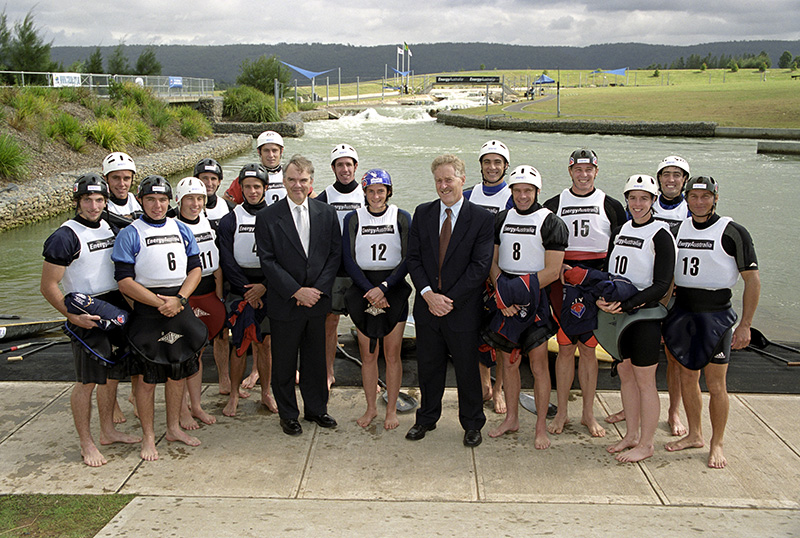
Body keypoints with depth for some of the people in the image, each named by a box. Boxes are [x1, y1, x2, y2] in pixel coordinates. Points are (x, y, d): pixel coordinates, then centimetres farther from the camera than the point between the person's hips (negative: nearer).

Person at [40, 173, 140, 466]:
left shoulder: (111, 227, 10)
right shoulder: (65, 237, -12)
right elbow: (48, 286, -11)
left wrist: (129, 305, 13)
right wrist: (73, 316, -18)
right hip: (87, 315, -7)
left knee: (113, 374, 15)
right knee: (87, 380, -2)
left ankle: (108, 431, 30)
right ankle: (86, 443, 10)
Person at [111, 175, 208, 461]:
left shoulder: (182, 230, 8)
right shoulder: (130, 234, -6)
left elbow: (195, 268, 7)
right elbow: (125, 281, -11)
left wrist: (179, 299, -9)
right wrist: (160, 302, -15)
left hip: (180, 308, 4)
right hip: (146, 311, -4)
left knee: (178, 372, 13)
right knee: (147, 377, 2)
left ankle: (174, 428, 29)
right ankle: (148, 437, 16)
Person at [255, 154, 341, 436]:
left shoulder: (326, 213, 3)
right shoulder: (267, 217, -5)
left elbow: (335, 254, 2)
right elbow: (267, 261, -9)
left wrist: (319, 289, -9)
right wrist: (296, 291, -15)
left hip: (317, 299, 3)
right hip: (284, 304, -2)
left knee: (315, 359, 14)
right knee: (284, 362, 8)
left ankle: (316, 408, 32)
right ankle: (288, 414, 25)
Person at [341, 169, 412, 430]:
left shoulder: (402, 218, 0)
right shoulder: (353, 218, 3)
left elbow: (408, 259, -5)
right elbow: (349, 260, -2)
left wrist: (384, 287, -15)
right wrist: (369, 290, -12)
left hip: (394, 289, -1)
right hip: (363, 290, 1)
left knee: (392, 354, 3)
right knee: (367, 354, 7)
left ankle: (391, 410, 16)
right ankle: (371, 408, 21)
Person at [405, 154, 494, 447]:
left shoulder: (482, 219, -7)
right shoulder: (422, 214, 5)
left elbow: (480, 267, -12)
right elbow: (413, 258, 2)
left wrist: (450, 299, -16)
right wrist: (428, 294, -12)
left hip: (463, 310, -3)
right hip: (427, 305, 3)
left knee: (467, 369, 10)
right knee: (428, 367, 15)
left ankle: (472, 423, 28)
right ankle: (427, 418, 34)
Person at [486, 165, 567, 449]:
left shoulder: (552, 224, -5)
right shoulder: (501, 220, 10)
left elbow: (552, 271, -11)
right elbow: (493, 262, 9)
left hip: (536, 297, -4)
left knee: (539, 364, -2)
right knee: (508, 360, 10)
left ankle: (541, 428, 9)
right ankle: (511, 418, 25)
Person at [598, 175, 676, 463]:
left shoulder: (660, 234, -10)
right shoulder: (621, 231, 10)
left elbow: (662, 285, -15)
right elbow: (608, 270, 16)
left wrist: (626, 304, -21)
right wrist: (602, 297, -4)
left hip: (645, 314, -7)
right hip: (618, 313, 7)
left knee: (644, 380, 1)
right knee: (625, 374, 13)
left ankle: (645, 444, 12)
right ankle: (631, 435, 26)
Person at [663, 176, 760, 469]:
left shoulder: (733, 232, -7)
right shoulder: (679, 229, 9)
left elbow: (752, 280, -6)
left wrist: (745, 325, -10)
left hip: (715, 313, -5)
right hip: (681, 311, 5)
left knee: (716, 384, 0)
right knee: (687, 378, 12)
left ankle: (716, 444, 15)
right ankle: (694, 435, 28)